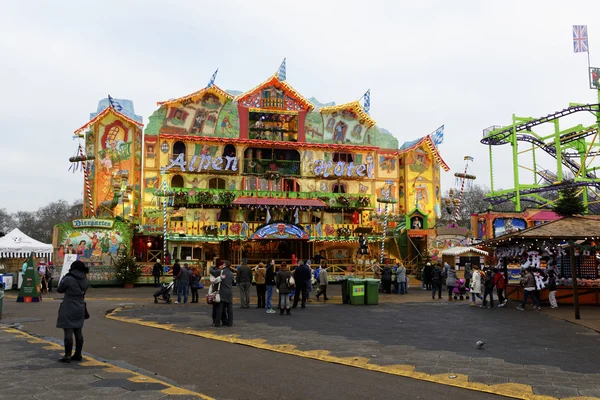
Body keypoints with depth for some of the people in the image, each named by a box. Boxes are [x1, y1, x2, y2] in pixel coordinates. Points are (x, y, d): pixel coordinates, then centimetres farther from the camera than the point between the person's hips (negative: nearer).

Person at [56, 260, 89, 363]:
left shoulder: (68, 279, -15)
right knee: (78, 332, 12)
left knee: (68, 332, -3)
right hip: (80, 309, 6)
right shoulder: (85, 280, 3)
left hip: (68, 310, -6)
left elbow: (59, 290, -1)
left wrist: (63, 279, 14)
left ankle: (67, 356, -2)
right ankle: (78, 355, 19)